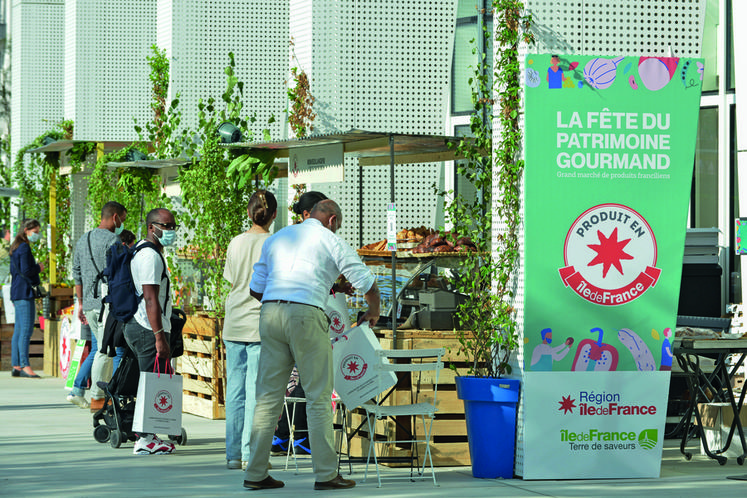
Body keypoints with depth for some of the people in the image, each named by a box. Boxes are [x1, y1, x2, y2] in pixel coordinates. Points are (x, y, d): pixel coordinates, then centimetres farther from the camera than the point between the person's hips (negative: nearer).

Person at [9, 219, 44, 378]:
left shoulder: (16, 248, 18)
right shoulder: (24, 248, -12)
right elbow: (26, 271, -19)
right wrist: (39, 268, -3)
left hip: (17, 293, 10)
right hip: (25, 293, -10)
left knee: (19, 330, 9)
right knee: (26, 329, -11)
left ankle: (16, 366, 10)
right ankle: (24, 365, -14)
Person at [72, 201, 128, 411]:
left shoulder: (83, 240, 16)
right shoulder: (113, 240, -10)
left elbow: (77, 274, 19)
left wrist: (81, 304, 24)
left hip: (89, 304, 8)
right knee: (104, 350, -4)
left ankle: (106, 394, 16)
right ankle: (97, 399, -2)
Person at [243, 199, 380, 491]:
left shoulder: (277, 238, 23)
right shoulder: (330, 241, 8)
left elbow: (256, 289, 25)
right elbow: (367, 283, 10)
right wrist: (373, 313, 29)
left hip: (270, 313, 5)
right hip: (305, 314, -5)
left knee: (268, 396, 7)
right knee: (318, 396, 0)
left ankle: (256, 473, 6)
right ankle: (325, 473, -1)